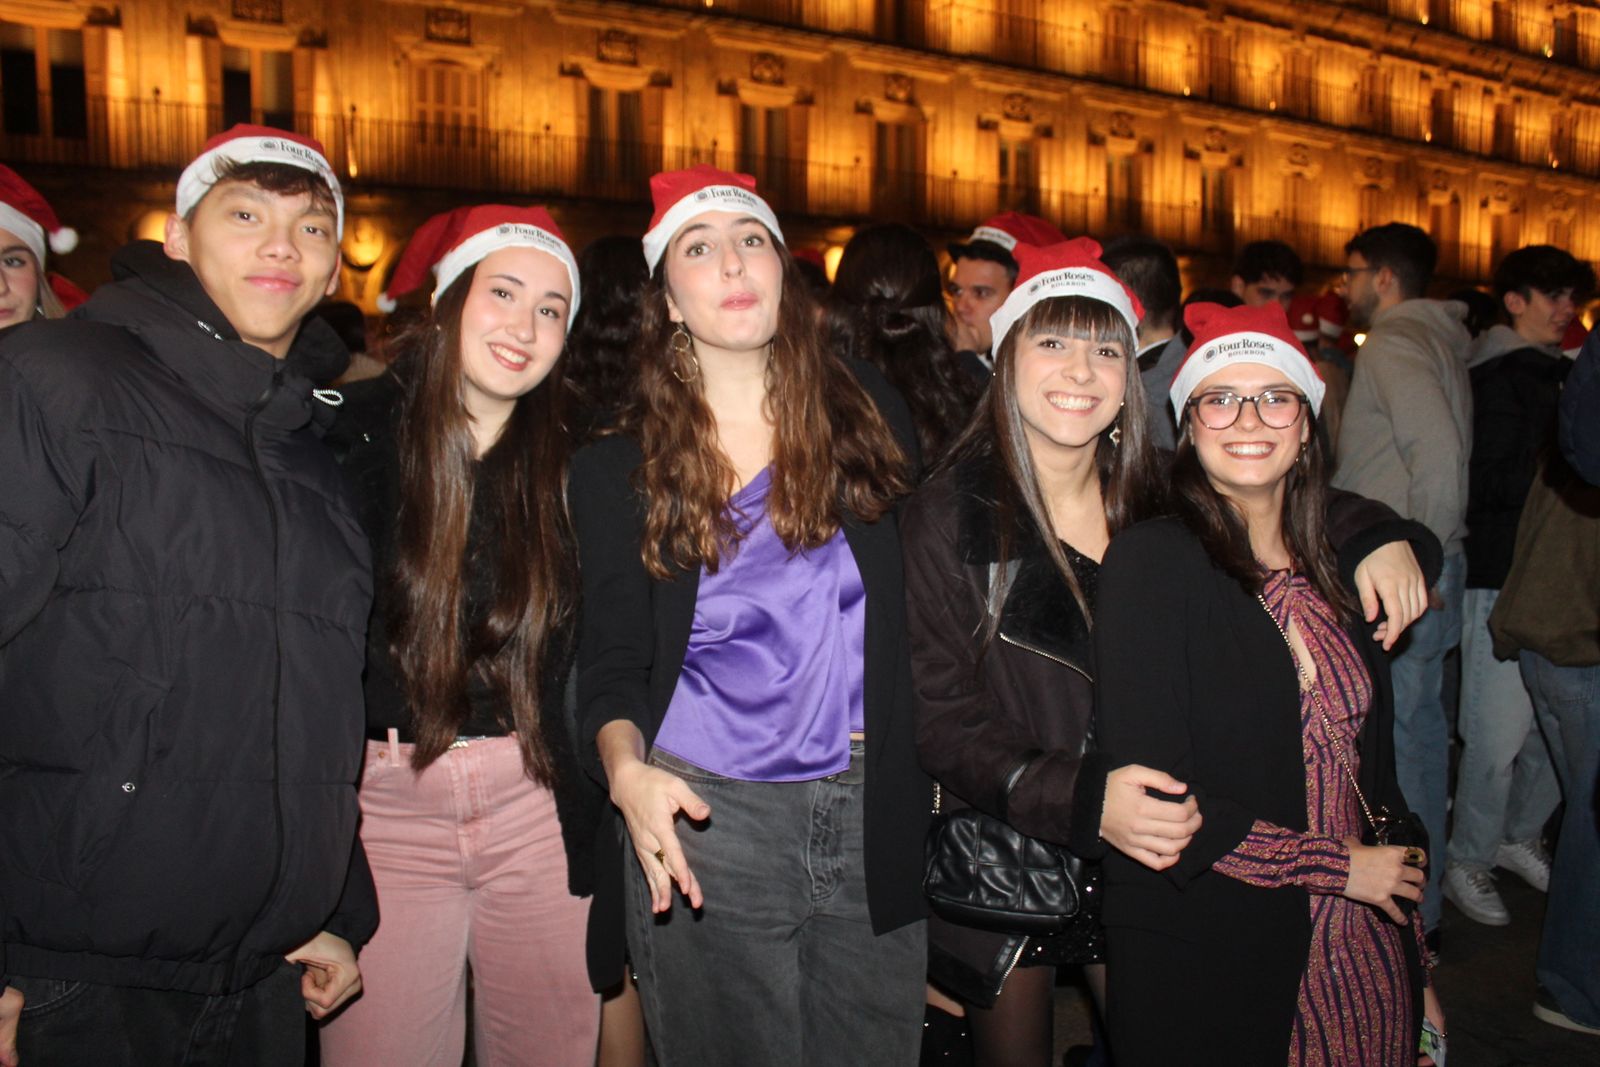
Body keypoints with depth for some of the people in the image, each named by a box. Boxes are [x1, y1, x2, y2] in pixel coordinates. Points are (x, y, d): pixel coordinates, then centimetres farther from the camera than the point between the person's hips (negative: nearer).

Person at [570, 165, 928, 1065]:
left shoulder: (867, 409, 2)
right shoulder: (619, 467, -1)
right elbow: (612, 658, -1)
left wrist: (931, 765, 3)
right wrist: (627, 768, -21)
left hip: (873, 815, 2)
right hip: (702, 817, -1)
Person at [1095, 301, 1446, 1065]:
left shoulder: (1333, 570, 5)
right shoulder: (1152, 561, -13)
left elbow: (1372, 774, 11)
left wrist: (1418, 971, 11)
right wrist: (1340, 865, -11)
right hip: (1207, 967, -5)